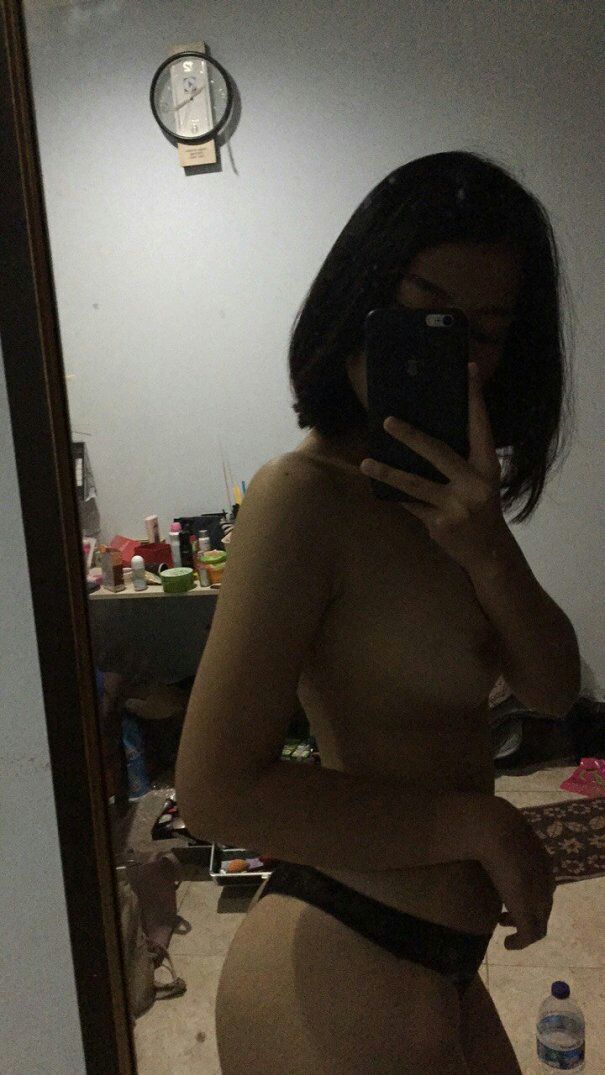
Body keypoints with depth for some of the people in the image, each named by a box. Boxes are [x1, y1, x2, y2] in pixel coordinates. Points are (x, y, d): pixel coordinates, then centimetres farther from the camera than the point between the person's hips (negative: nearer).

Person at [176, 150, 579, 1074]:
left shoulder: (427, 488, 3)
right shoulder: (304, 495, -22)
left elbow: (553, 684, -3)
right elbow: (217, 792, -25)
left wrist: (483, 544, -22)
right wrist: (480, 822, -19)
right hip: (342, 979, -8)